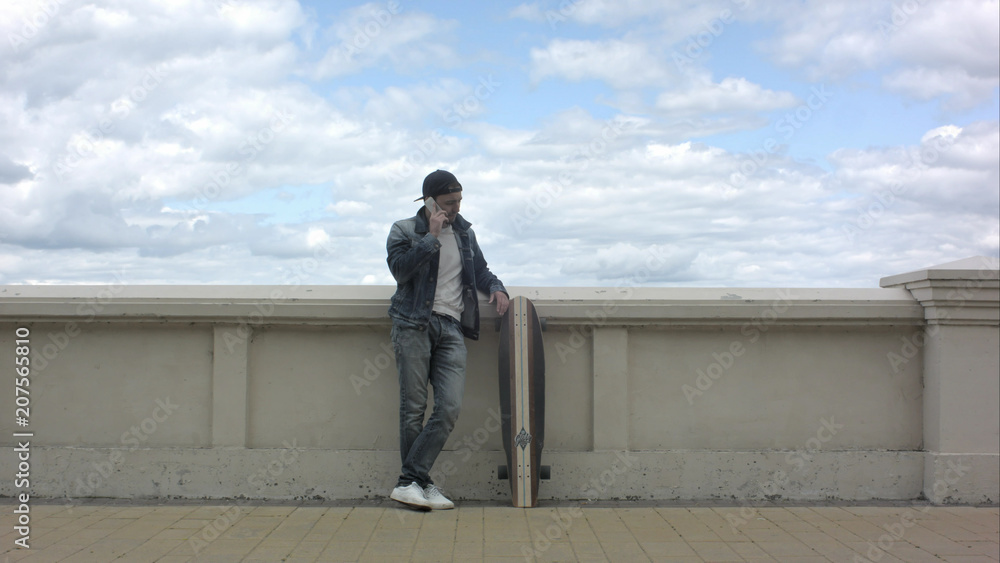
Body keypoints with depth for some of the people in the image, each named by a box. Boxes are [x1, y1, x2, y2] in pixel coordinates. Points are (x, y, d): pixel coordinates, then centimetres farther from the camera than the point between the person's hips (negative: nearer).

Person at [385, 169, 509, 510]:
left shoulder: (464, 232, 21)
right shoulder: (404, 231, 6)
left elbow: (479, 270, 32)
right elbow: (400, 268, -12)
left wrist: (496, 287, 12)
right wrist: (432, 236, -11)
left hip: (451, 328, 4)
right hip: (414, 324, -4)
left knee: (450, 407, -12)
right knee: (413, 407, -6)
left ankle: (410, 482, -10)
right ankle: (420, 483, 2)